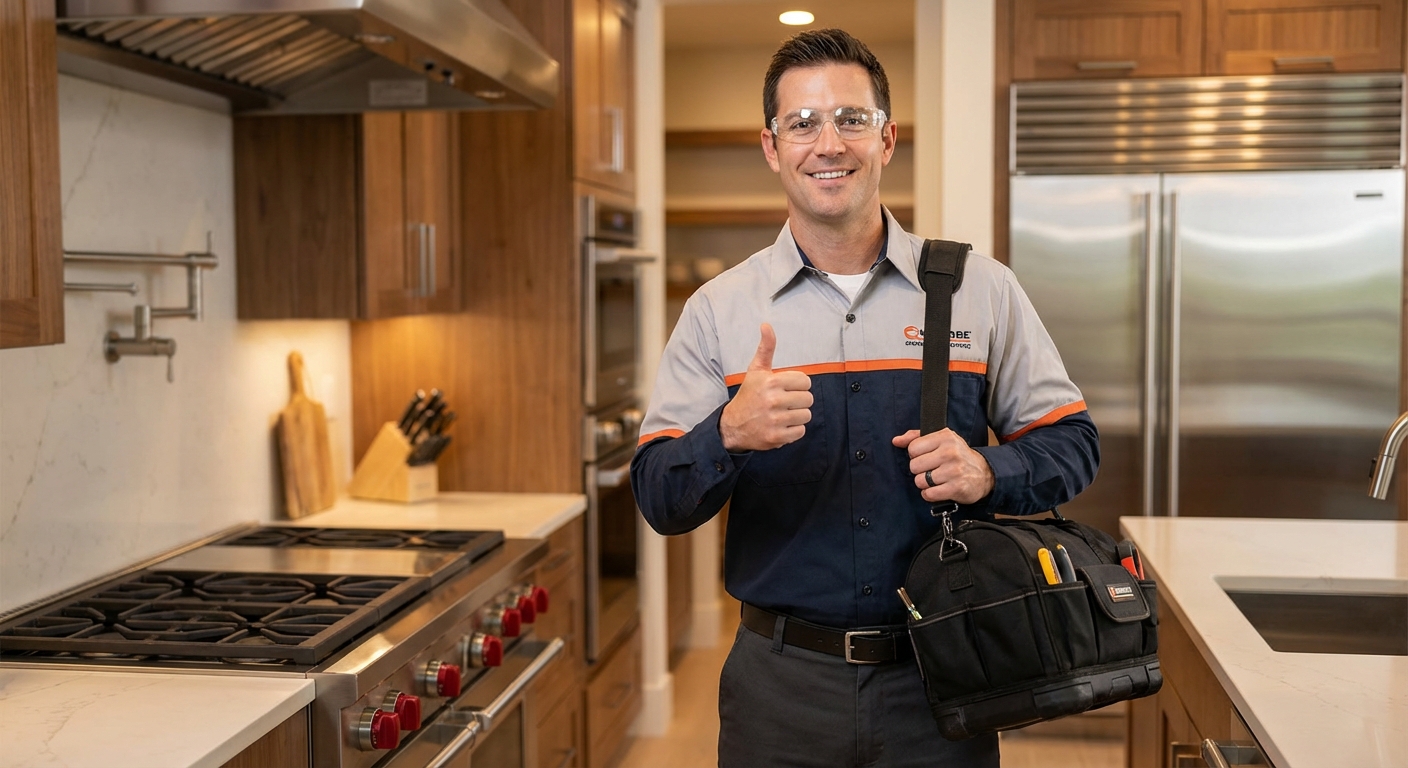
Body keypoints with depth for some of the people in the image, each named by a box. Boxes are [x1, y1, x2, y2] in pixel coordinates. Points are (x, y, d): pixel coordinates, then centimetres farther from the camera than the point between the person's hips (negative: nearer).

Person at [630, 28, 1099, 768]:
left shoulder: (981, 289, 1)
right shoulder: (717, 310, 0)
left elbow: (1071, 444, 5)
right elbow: (660, 502, -6)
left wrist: (988, 472, -16)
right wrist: (730, 434, -27)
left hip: (940, 678, 0)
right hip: (782, 682, 0)